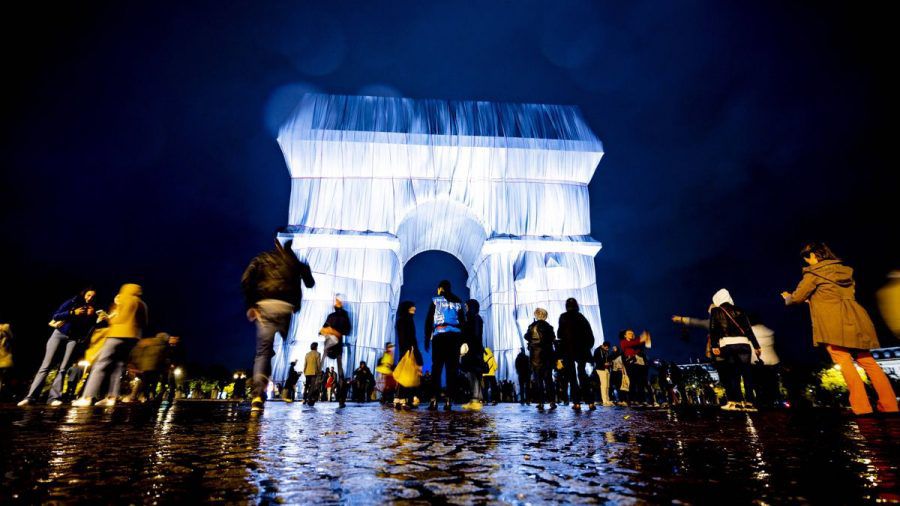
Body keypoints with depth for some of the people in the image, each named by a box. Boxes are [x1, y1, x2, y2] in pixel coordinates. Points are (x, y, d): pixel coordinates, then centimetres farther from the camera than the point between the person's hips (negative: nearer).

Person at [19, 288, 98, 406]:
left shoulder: (92, 312, 8)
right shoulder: (72, 302, 3)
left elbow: (88, 329, 1)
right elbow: (56, 316, -3)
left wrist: (90, 316, -13)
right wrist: (72, 313, -16)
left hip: (73, 339, 1)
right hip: (59, 334, -1)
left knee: (62, 369, -7)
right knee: (46, 366, -6)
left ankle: (53, 397, -10)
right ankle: (30, 397, -6)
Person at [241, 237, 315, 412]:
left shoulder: (262, 258, 17)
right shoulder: (296, 260, 14)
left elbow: (245, 280, 4)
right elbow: (310, 283, 13)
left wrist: (250, 305, 6)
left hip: (264, 305, 1)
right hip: (287, 307, -1)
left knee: (263, 351, 0)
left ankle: (258, 394, -14)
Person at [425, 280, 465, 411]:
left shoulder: (436, 300, 8)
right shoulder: (458, 302, 16)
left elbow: (429, 320, 2)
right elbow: (463, 322, 12)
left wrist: (427, 339, 4)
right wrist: (462, 341, 12)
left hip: (439, 336, -2)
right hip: (455, 337, 2)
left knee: (436, 368, -1)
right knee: (452, 369, 2)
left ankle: (434, 400, -9)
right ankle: (449, 400, -4)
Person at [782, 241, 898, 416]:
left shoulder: (814, 271, -2)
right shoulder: (845, 270, 22)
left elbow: (798, 297, 0)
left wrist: (787, 298, 22)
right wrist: (813, 299, 37)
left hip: (834, 323, -8)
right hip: (855, 320, 8)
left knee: (845, 363, -8)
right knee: (868, 362, 10)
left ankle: (862, 408, -12)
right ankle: (890, 406, 10)